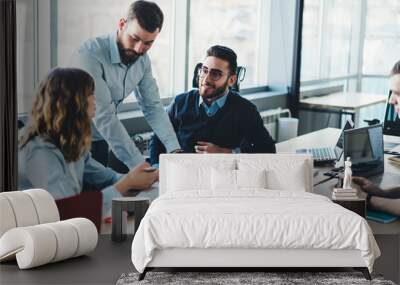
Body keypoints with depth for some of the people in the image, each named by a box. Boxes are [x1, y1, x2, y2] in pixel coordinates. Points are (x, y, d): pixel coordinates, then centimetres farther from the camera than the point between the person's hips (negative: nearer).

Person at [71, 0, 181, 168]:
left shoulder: (142, 60, -3)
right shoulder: (90, 55, -26)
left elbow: (152, 106, 1)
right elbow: (104, 117, -30)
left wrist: (175, 149, -13)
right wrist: (139, 166, -31)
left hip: (102, 141, 6)